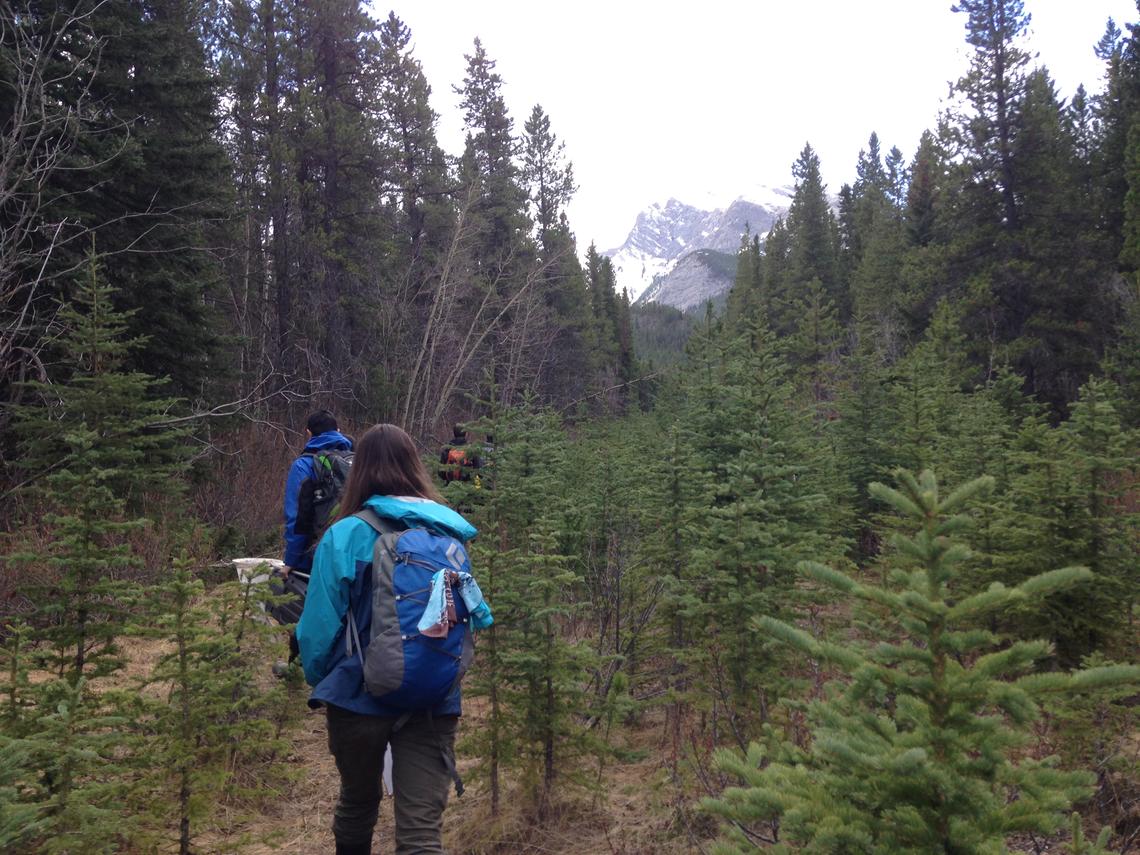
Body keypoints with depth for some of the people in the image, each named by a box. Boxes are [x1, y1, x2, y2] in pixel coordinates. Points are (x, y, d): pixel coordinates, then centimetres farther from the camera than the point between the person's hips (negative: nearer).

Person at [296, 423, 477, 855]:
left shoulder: (346, 536, -11)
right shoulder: (452, 535, 0)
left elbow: (320, 625, -8)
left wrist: (320, 680, 12)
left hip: (361, 696, -1)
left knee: (357, 805, 24)